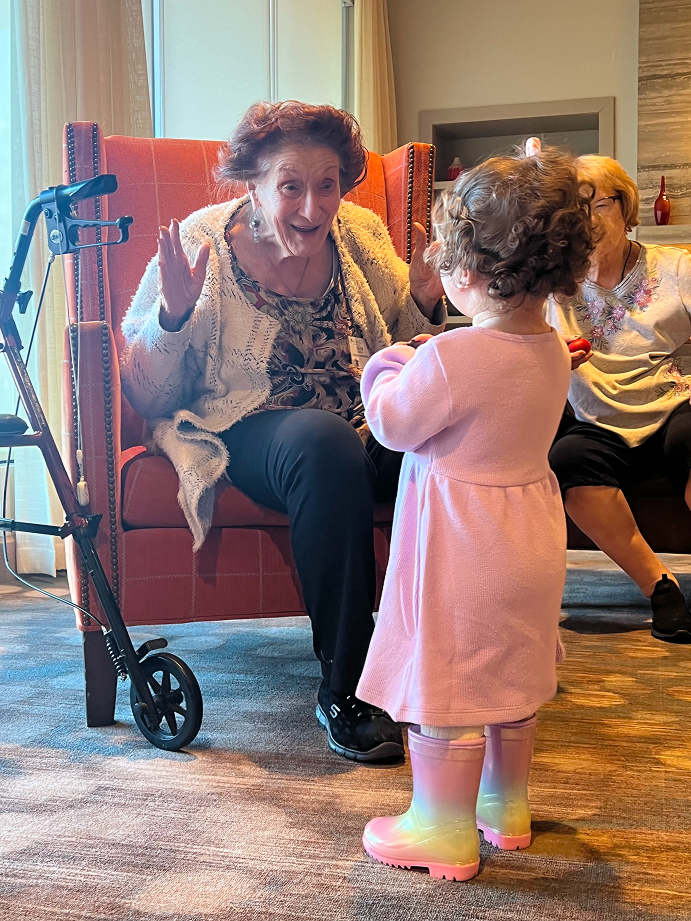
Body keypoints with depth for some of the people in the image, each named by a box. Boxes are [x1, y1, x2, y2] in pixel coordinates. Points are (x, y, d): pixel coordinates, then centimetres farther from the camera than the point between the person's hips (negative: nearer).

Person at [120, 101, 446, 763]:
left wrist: (426, 303, -4)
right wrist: (173, 314, -22)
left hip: (366, 419, 4)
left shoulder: (362, 236, 6)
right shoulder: (201, 246, -5)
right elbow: (146, 399, -5)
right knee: (328, 445, -38)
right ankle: (344, 690, -24)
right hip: (243, 427, -3)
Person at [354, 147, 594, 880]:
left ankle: (444, 833, 20)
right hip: (530, 539, 9)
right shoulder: (551, 351, 0)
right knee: (513, 678, 22)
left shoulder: (450, 359, -25)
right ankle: (506, 807, 40)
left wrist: (387, 367, 5)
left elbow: (393, 424, -12)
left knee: (444, 685, 6)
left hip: (460, 547, -8)